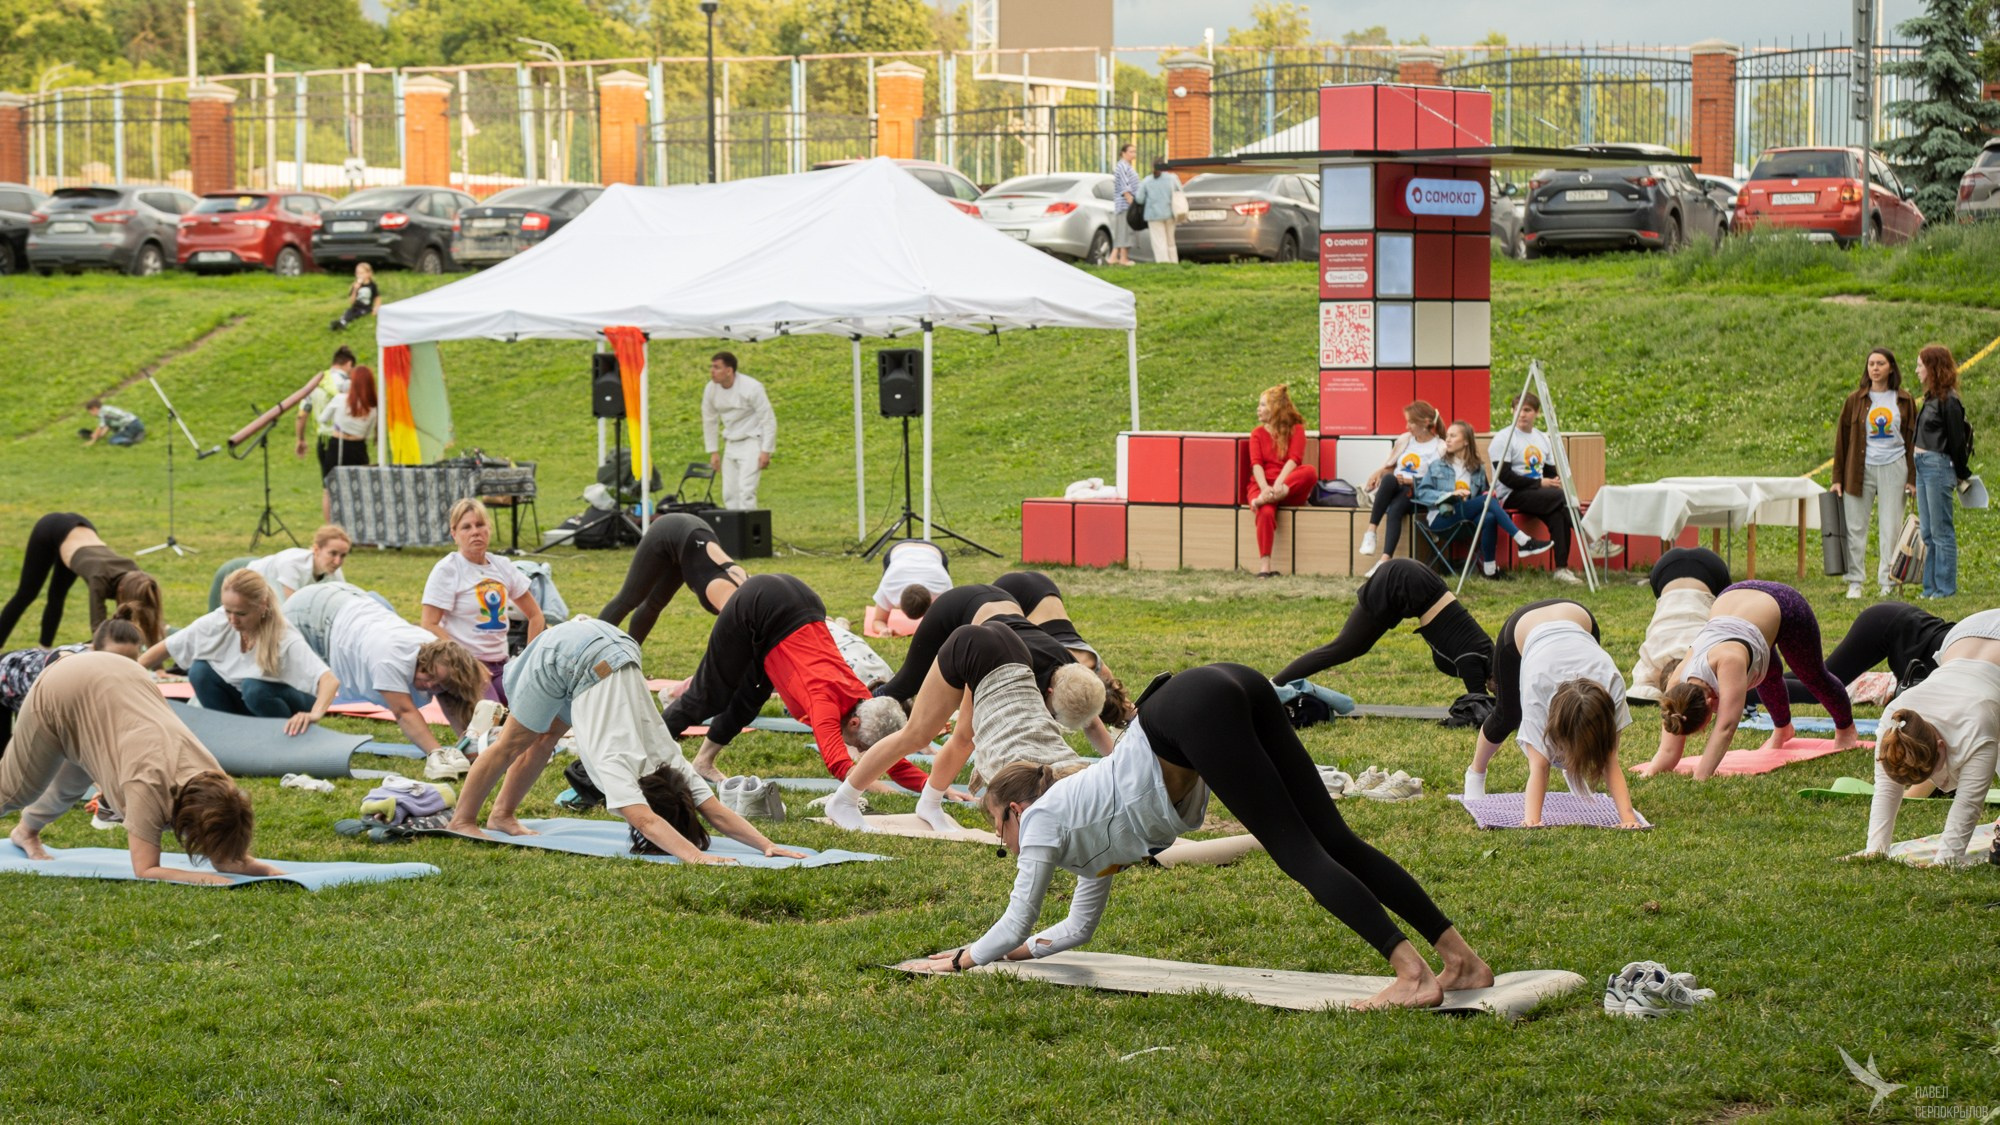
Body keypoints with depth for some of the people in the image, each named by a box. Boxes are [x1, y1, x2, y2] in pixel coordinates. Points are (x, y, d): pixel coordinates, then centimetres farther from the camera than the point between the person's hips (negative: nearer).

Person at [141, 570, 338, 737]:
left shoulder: (285, 639, -32)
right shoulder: (218, 623, -20)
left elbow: (330, 680, -43)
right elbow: (165, 649, -10)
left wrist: (315, 714, -62)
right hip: (246, 705, 4)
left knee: (254, 688, -33)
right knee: (201, 672, -18)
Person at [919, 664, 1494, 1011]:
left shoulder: (1042, 819, 14)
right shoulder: (1083, 819, 34)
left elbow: (1016, 924, 17)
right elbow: (1077, 928, 44)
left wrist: (964, 958, 31)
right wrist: (1013, 949, 51)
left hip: (1196, 710, -7)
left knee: (1298, 850, -12)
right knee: (1333, 839, 0)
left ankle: (1413, 973, -25)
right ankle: (1461, 957, -8)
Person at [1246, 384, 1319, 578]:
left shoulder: (1296, 429, 9)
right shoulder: (1257, 433, 14)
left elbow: (1294, 460, -8)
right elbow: (1256, 464, -2)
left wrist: (1278, 485, -25)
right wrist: (1265, 487, -23)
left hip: (1289, 486, 0)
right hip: (1263, 485, 0)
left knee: (1310, 472, -32)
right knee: (1266, 512, -35)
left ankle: (1277, 495, -42)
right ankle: (1264, 567, -40)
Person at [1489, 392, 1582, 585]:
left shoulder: (1543, 439, 18)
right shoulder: (1503, 440, -3)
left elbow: (1551, 473, 18)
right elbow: (1506, 477, -13)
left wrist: (1556, 482, -7)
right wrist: (1540, 483, -15)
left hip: (1537, 494, 6)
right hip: (1511, 496, -6)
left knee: (1558, 514, -29)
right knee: (1562, 497, -29)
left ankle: (1562, 568, -32)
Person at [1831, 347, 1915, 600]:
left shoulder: (1904, 401, 6)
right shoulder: (1855, 400, 4)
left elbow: (1912, 439, 9)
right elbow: (1842, 439, 6)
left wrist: (1913, 477, 2)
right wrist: (1837, 479, 2)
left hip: (1893, 469, 0)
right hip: (1861, 469, 0)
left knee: (1891, 528, 0)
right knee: (1856, 528, 0)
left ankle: (1888, 583, 6)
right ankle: (1854, 583, 7)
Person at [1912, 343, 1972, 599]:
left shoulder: (1948, 401, -14)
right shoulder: (1932, 397, 15)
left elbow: (1957, 440, -11)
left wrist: (1961, 475, -5)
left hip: (1939, 466, -10)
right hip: (1923, 466, 10)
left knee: (1942, 531, -4)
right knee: (1928, 532, 12)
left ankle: (1946, 588, 1)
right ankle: (1931, 586, 17)